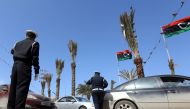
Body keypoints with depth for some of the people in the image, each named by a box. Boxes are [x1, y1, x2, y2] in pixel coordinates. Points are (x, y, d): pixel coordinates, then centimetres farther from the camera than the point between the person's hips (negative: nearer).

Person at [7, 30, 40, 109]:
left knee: (13, 88, 8)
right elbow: (35, 58, -5)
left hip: (15, 65, 6)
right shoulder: (34, 43, 5)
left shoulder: (18, 43, 22)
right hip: (25, 66, -5)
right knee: (22, 89, -11)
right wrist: (36, 71, -5)